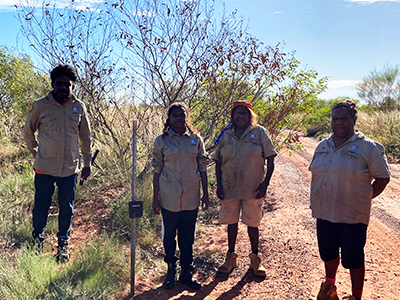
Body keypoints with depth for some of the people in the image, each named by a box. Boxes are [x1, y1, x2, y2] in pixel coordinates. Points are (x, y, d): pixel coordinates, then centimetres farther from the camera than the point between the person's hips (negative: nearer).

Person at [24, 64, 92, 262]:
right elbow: (28, 133, 9)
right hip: (44, 168, -1)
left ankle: (63, 242, 32)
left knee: (67, 208, 11)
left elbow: (85, 137, 10)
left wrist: (87, 163, 11)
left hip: (70, 168, 2)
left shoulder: (79, 107, 1)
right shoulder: (40, 106, -6)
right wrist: (37, 153, 13)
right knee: (41, 206, 10)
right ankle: (38, 237, 37)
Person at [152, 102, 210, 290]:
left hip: (191, 197, 1)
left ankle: (187, 273, 28)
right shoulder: (161, 141, -1)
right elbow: (157, 170, 1)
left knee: (188, 236, 12)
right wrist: (155, 197, -1)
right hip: (169, 197, -1)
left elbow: (202, 168, 7)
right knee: (169, 236, 11)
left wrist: (205, 194, 5)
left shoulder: (196, 139, 3)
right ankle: (171, 271, 30)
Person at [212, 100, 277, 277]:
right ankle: (230, 257, 28)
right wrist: (219, 184, 1)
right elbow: (218, 161, 10)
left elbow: (270, 159, -3)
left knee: (252, 223, 8)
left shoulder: (259, 133, -2)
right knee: (231, 222, 12)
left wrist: (265, 183, -10)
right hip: (229, 187, 3)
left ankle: (255, 258, 27)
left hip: (253, 188, -2)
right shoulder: (226, 135, 6)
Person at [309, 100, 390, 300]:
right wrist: (314, 201, 10)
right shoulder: (322, 147, 7)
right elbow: (315, 175, 17)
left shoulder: (367, 147, -9)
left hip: (353, 216, -5)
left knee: (353, 258, 8)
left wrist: (364, 199, -7)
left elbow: (382, 178, -5)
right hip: (324, 212, 5)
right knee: (328, 253, 19)